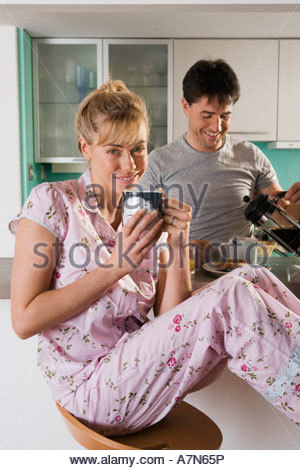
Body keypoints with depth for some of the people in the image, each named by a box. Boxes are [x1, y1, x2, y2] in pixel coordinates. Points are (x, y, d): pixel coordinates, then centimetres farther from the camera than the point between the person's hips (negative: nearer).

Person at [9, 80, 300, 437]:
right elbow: (24, 321, -13)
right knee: (230, 296, -23)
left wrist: (177, 245, -13)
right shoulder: (50, 203, -7)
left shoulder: (148, 219, 8)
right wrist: (114, 267, -17)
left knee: (254, 278, -14)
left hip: (142, 365, 6)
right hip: (90, 383, -5)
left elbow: (171, 318, 1)